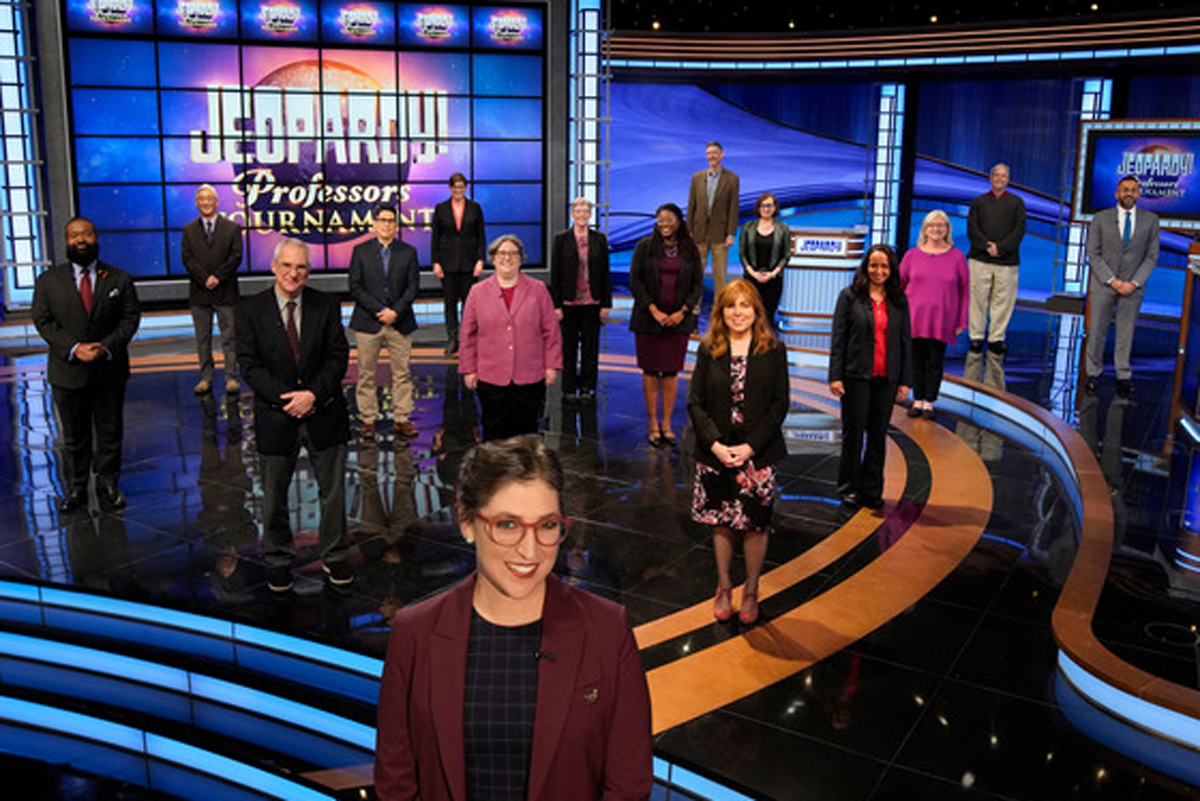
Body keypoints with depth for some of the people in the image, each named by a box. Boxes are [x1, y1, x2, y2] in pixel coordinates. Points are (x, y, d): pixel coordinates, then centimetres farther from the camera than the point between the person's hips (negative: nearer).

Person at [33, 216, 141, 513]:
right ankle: (76, 489, 22)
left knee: (110, 434, 9)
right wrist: (73, 348, -15)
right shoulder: (48, 281, 3)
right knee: (74, 436, 10)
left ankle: (108, 486, 21)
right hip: (68, 372, 0)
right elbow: (43, 321, -1)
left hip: (110, 371, 0)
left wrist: (106, 346, -16)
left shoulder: (119, 279, 2)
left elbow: (131, 318, -1)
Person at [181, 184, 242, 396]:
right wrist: (205, 278, -14)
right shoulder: (189, 230, 10)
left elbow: (236, 257, -4)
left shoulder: (232, 228, 4)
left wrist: (217, 277, -14)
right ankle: (205, 378, 12)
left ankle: (231, 377, 6)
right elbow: (187, 259, 0)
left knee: (229, 336, 0)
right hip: (199, 293, 2)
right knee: (202, 338, 6)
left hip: (225, 292, -2)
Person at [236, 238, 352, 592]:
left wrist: (313, 394, -17)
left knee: (333, 492, 11)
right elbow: (250, 365, -7)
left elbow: (338, 357, -4)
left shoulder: (327, 305, -1)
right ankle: (278, 561, 30)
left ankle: (334, 556, 29)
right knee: (274, 496, 11)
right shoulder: (251, 310, -3)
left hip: (324, 414, 1)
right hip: (276, 417, -1)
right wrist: (287, 398, -17)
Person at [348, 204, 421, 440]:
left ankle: (402, 419, 12)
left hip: (400, 323, 1)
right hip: (368, 322, -1)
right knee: (366, 374, 3)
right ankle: (368, 420, 12)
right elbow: (355, 287, -2)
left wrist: (396, 311, -11)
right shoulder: (360, 251, 4)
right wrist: (379, 311, -11)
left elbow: (413, 286, 2)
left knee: (402, 373, 4)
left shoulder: (408, 252, 8)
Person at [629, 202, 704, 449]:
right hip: (648, 319, -1)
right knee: (650, 371, 2)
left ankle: (666, 424, 12)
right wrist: (654, 311, -11)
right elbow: (635, 281, -3)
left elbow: (698, 284, 6)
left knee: (671, 372, 4)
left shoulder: (690, 250, 6)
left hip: (679, 320, 1)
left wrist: (682, 312, -7)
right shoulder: (645, 247, 1)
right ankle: (653, 424, 9)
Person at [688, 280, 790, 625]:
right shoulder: (709, 350, 2)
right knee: (721, 524, 10)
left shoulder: (773, 351, -2)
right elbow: (695, 403, -1)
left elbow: (780, 405, -5)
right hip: (715, 454, 1)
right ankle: (723, 587, 27)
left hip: (758, 454, -1)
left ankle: (751, 592, 24)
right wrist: (715, 444, -14)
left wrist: (750, 447, -13)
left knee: (755, 526, 5)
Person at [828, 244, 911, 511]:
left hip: (887, 379, 3)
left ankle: (872, 490, 19)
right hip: (856, 376, -3)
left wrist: (905, 380, 4)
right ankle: (849, 490, 15)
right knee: (853, 432, 4)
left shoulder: (899, 301, 7)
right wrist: (835, 376, -9)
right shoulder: (850, 296, -1)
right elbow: (838, 337, -3)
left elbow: (906, 341, 8)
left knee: (878, 434, 8)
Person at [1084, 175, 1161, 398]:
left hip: (1132, 287, 0)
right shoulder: (1101, 218, 1)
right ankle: (1094, 373, 14)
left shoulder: (1150, 220, 4)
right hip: (1103, 284, 0)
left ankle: (1123, 377, 14)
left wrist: (1134, 283, -10)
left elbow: (1151, 256, 2)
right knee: (1096, 331, 3)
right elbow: (1093, 254, -2)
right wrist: (1112, 280, -11)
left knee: (1126, 333, 5)